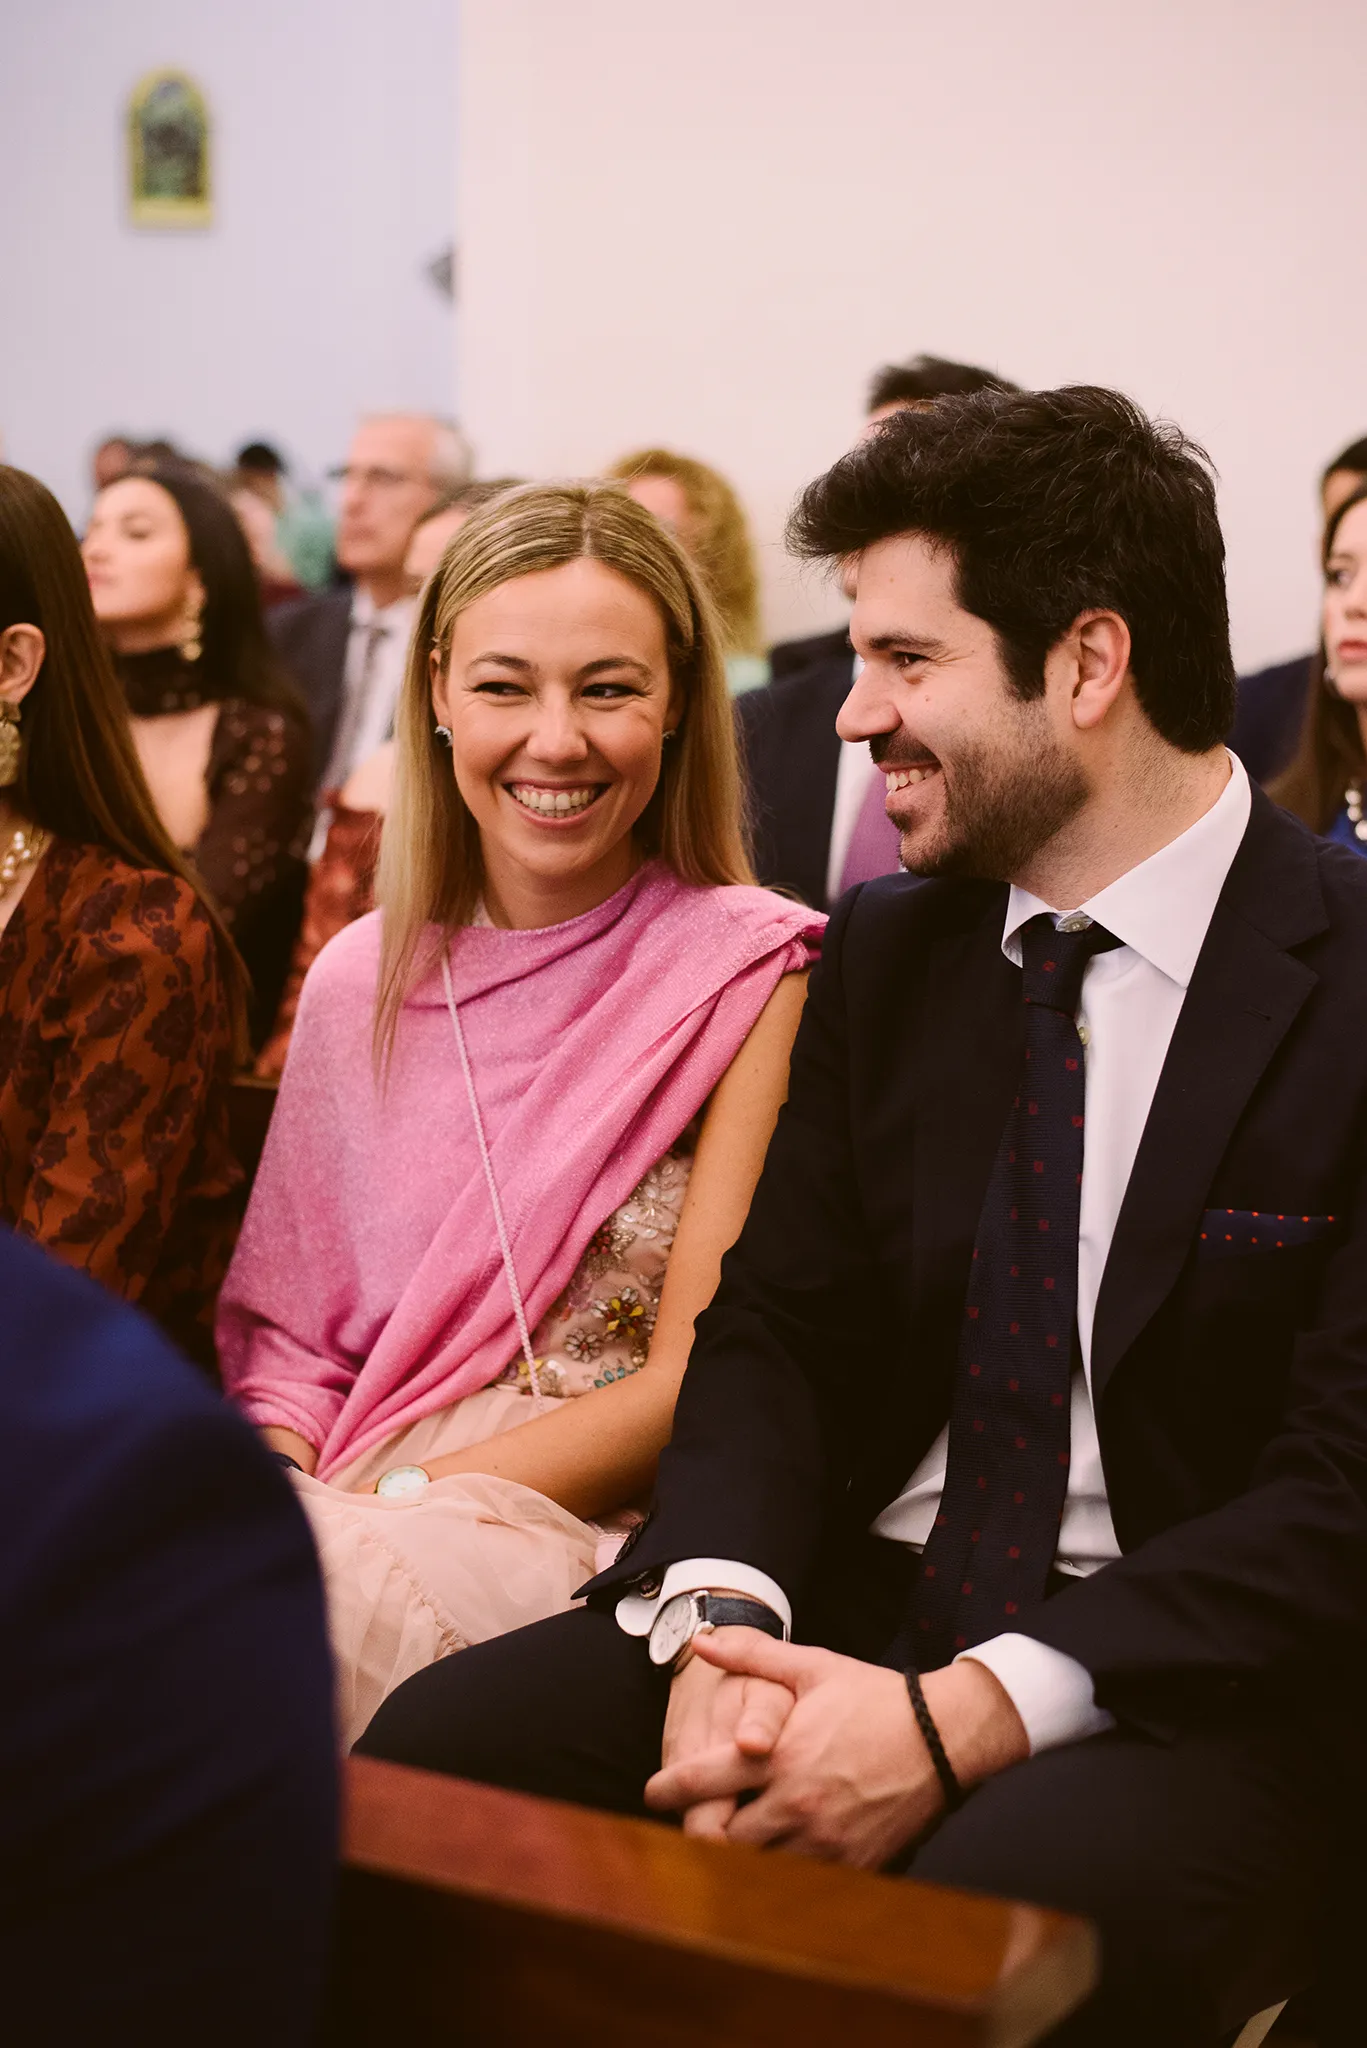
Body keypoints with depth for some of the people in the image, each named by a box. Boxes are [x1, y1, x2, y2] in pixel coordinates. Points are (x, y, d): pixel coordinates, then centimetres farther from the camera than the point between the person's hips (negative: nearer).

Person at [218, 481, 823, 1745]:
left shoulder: (755, 975, -5)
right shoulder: (361, 978, 10)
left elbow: (696, 1388, -7)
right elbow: (287, 1325, 14)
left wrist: (393, 1499, -14)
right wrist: (280, 1499, -7)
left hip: (596, 1534, -4)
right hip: (332, 1510, 4)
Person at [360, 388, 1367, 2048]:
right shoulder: (880, 951, 10)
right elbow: (771, 1332, 8)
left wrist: (961, 1720, -22)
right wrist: (725, 1632, -13)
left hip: (1195, 1688, -5)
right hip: (859, 1610, 5)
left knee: (1012, 1910, -36)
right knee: (433, 1748, -16)